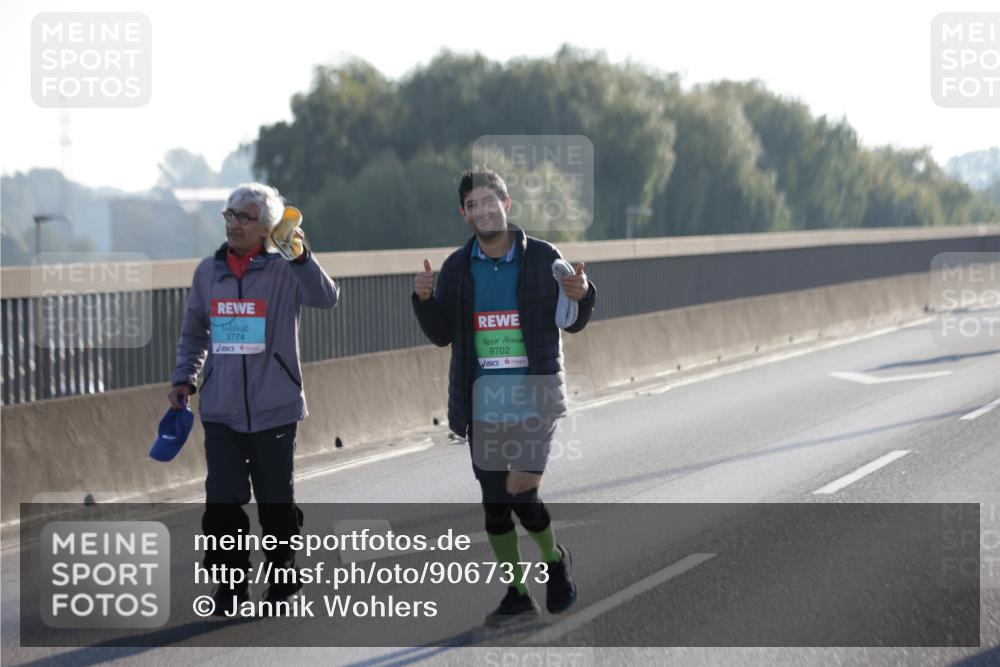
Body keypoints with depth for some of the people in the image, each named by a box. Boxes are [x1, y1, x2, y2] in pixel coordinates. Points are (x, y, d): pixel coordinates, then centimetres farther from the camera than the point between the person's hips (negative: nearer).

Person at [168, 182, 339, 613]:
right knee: (222, 500, -4)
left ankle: (283, 574, 24)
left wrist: (300, 257, -37)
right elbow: (194, 332, 20)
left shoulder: (284, 270, -5)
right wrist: (183, 378, 10)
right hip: (221, 409, 3)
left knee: (275, 498, 7)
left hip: (273, 408, -3)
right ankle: (230, 583, 6)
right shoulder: (208, 271, 8)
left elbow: (326, 299, -24)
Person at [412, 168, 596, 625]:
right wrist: (424, 299, -11)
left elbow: (571, 324, 5)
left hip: (533, 393, -3)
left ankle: (554, 558, 17)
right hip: (483, 398, 3)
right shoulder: (457, 267, 6)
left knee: (521, 492, -13)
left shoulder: (542, 257, -2)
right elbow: (441, 335, 7)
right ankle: (516, 595, 18)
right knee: (494, 502, 6)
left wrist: (582, 296, -16)